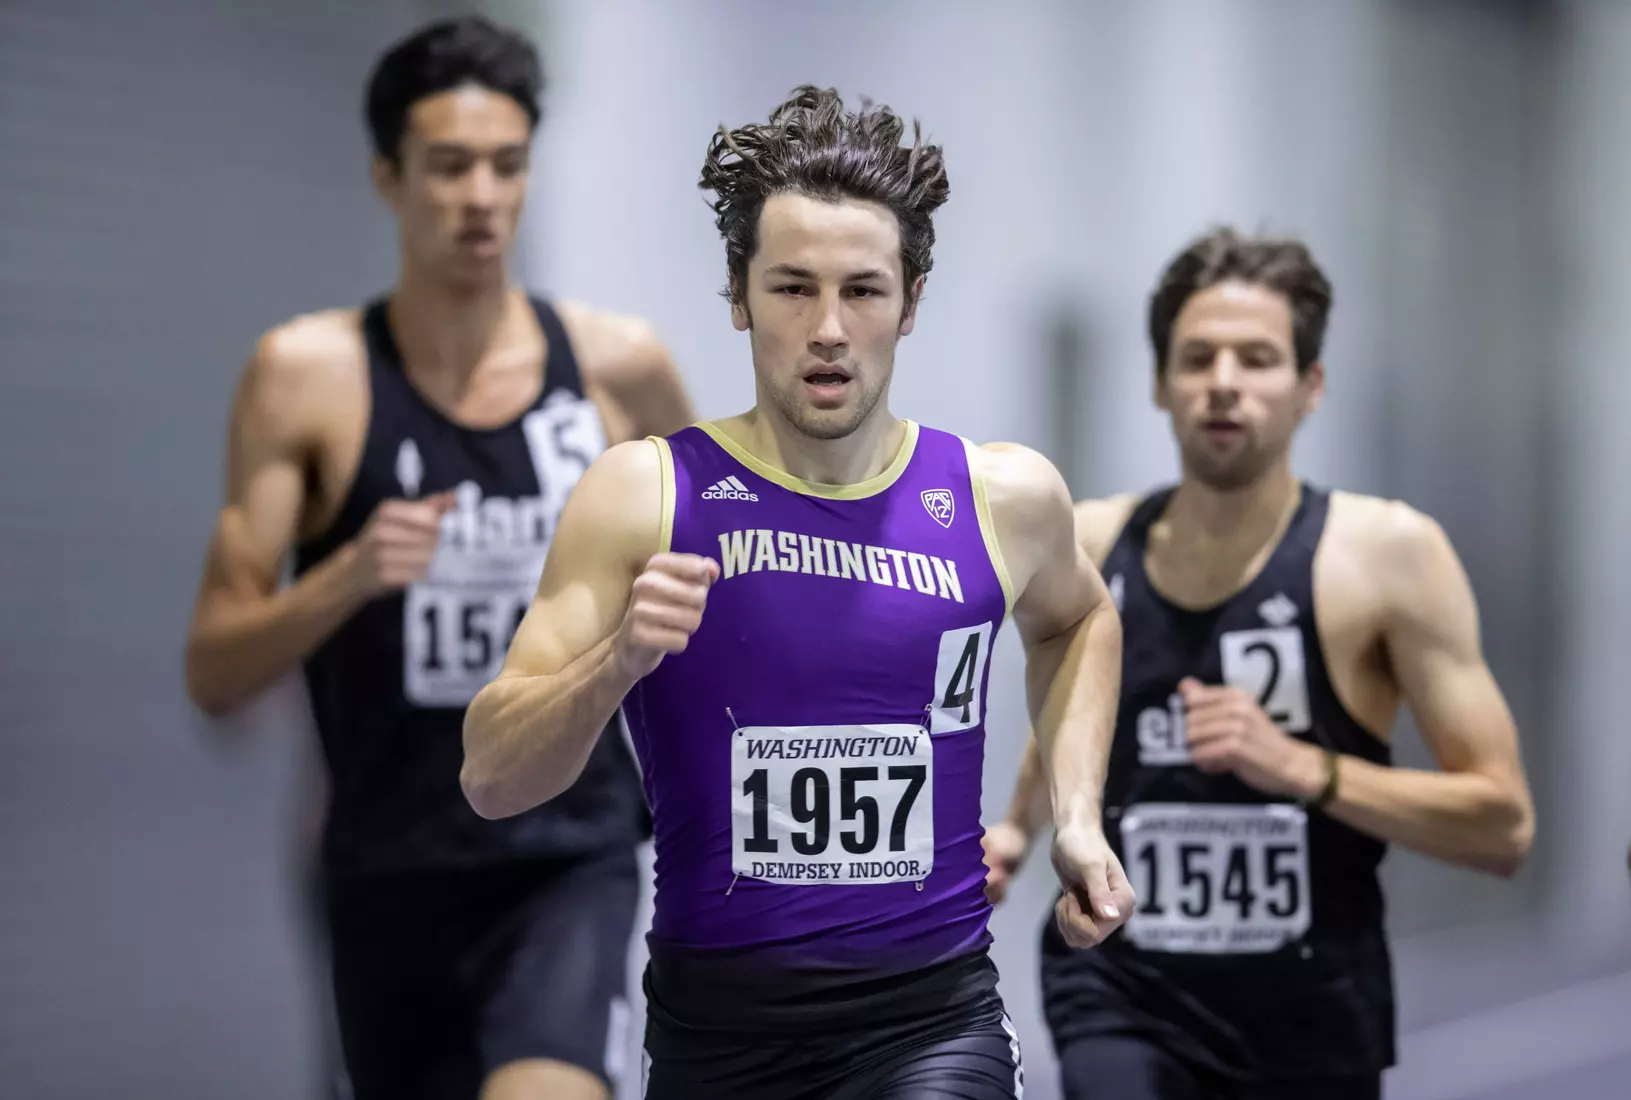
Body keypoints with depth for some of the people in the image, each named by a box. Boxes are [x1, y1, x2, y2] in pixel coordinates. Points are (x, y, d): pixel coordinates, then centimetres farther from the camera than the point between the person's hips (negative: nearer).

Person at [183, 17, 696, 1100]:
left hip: (572, 856, -1)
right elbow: (214, 674, -7)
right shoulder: (308, 373, -6)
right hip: (393, 873, 1)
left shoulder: (617, 363, -2)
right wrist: (349, 575, -24)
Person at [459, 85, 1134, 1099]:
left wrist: (1077, 816, 14)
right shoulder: (646, 495, -4)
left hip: (933, 1018, 0)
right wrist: (617, 661, -25)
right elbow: (492, 778, -7)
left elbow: (1077, 619, 27)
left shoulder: (1006, 498, 2)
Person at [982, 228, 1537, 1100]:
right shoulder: (1088, 546, 1)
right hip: (1121, 993, 1)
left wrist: (1304, 769, -21)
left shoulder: (1386, 553, -9)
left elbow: (1503, 824, -10)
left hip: (1310, 1017, 0)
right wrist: (1020, 826, 10)